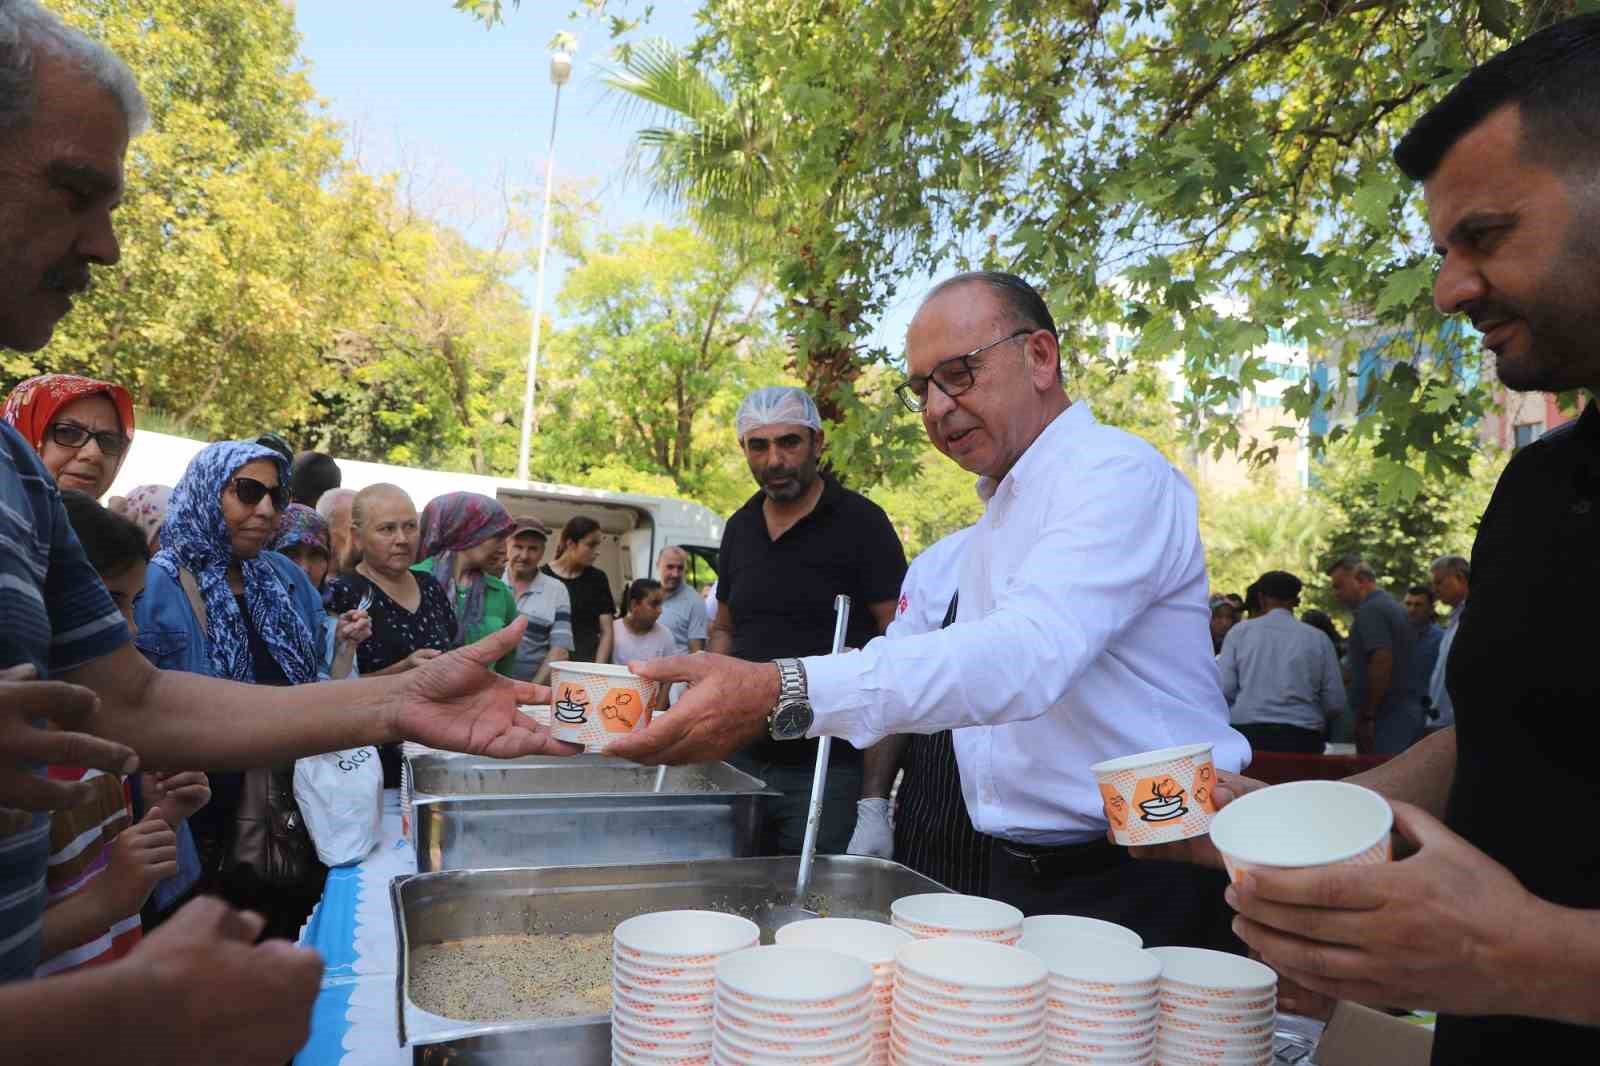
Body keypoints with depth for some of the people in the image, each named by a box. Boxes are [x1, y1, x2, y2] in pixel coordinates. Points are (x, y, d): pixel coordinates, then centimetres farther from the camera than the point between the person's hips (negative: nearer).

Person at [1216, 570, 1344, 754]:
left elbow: (1224, 689, -3)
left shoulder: (1240, 631, 3)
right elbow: (1335, 704, 5)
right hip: (1301, 737, 1)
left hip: (1248, 732, 0)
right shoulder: (1318, 638, 5)